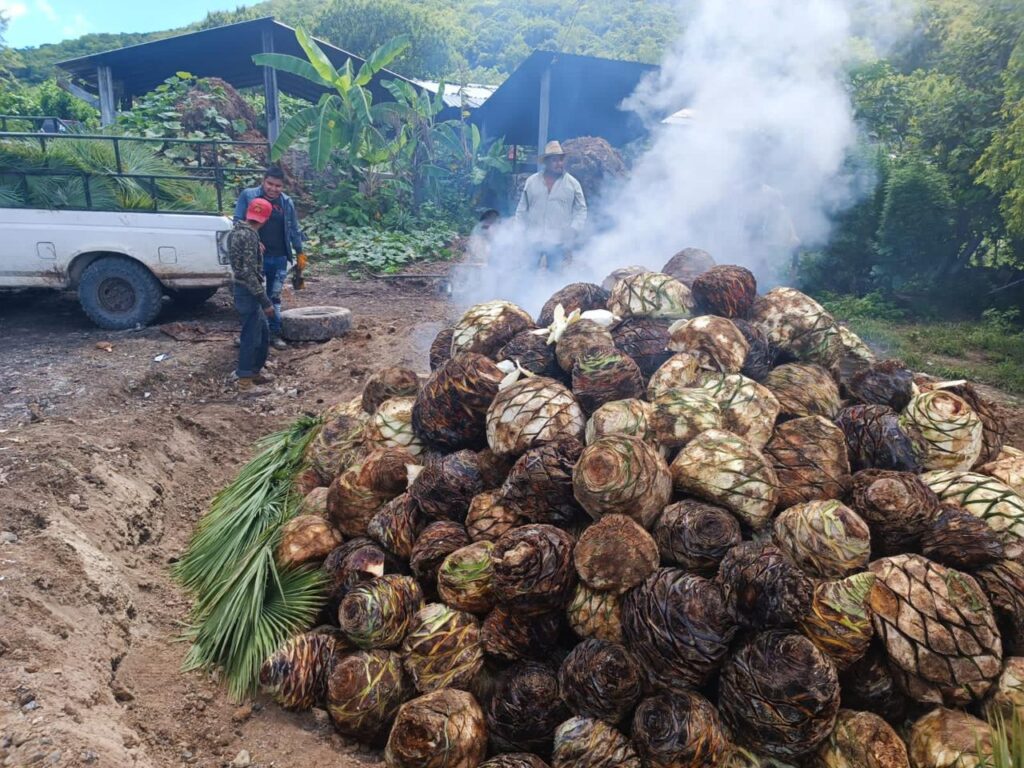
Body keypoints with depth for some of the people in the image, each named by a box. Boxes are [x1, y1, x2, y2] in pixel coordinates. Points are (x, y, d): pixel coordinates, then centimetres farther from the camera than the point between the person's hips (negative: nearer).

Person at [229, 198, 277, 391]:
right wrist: (265, 301, -22)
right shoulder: (249, 235, -20)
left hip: (241, 288, 10)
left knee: (263, 331, 18)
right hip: (248, 292, -10)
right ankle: (245, 380, 8)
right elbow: (249, 272, -24)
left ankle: (255, 371, 28)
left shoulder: (237, 230, 11)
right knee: (251, 335, -1)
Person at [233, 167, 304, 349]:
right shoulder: (248, 195, -3)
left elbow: (294, 230, 13)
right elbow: (238, 221, -5)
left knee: (275, 297, 10)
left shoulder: (287, 202, 7)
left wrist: (299, 252, 13)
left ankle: (274, 333, 18)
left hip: (279, 258, 3)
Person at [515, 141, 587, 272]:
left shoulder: (572, 183, 5)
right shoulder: (531, 182, 9)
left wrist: (573, 231, -3)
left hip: (559, 244, -1)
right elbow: (521, 210, 16)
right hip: (533, 243, 1)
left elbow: (581, 210, 9)